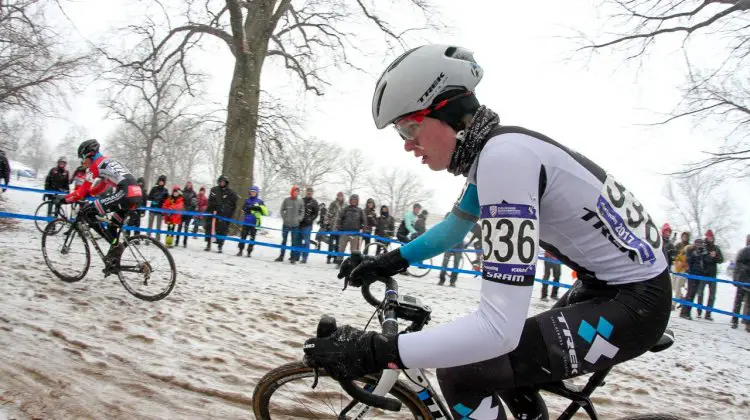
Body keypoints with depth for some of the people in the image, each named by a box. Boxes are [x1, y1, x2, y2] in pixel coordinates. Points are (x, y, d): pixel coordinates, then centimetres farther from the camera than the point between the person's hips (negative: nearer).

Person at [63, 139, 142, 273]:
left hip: (125, 194, -9)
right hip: (137, 195, 9)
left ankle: (115, 245, -6)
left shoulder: (96, 164, 4)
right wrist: (85, 193, 44)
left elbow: (83, 190, 2)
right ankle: (113, 261, 27)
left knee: (86, 212, -2)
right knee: (112, 226, 25)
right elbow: (101, 187, 42)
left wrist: (65, 199, 12)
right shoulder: (108, 161, 30)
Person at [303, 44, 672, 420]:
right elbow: (454, 227, 24)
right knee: (505, 359, 21)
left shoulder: (504, 156, -27)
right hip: (610, 284, 10)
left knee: (461, 376, -13)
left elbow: (500, 326, -33)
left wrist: (374, 352, -31)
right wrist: (392, 260, 13)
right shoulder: (487, 150, 4)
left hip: (635, 302, -10)